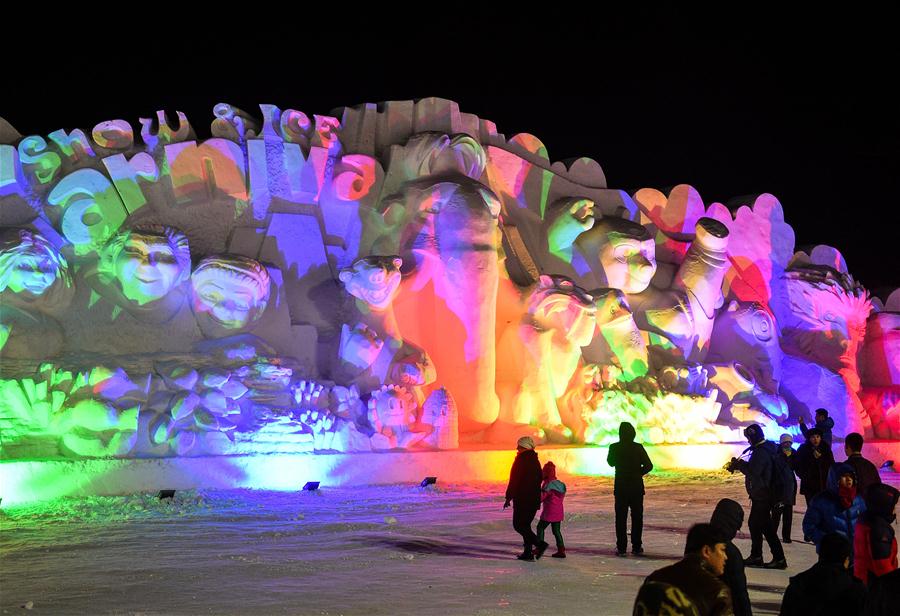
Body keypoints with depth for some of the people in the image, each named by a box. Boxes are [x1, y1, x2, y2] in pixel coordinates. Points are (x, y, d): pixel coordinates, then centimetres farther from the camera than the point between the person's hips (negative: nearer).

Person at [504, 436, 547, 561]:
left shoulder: (521, 460, -12)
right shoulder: (535, 461, 13)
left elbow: (514, 481, -15)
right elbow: (539, 479, 19)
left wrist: (508, 498, -11)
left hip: (522, 499, -8)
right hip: (534, 499, 8)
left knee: (518, 525, -4)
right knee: (525, 525, 14)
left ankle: (539, 543, -16)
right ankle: (528, 553, 10)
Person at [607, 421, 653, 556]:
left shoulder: (614, 448, -6)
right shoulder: (638, 448, -7)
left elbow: (610, 462, 12)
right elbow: (649, 465, -5)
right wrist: (638, 473, 10)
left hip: (621, 488, 0)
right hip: (637, 487, 0)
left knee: (621, 519, 5)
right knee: (637, 518, 9)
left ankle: (621, 547, 3)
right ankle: (637, 547, 9)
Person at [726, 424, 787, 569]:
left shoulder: (761, 452, -20)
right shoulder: (765, 448, 14)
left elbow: (753, 472, -26)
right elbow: (754, 467, 19)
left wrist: (739, 464, -12)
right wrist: (739, 464, 7)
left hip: (762, 495, -11)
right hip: (760, 494, 11)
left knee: (766, 527, -7)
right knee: (754, 524, 17)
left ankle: (779, 558, -5)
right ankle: (756, 556, 25)